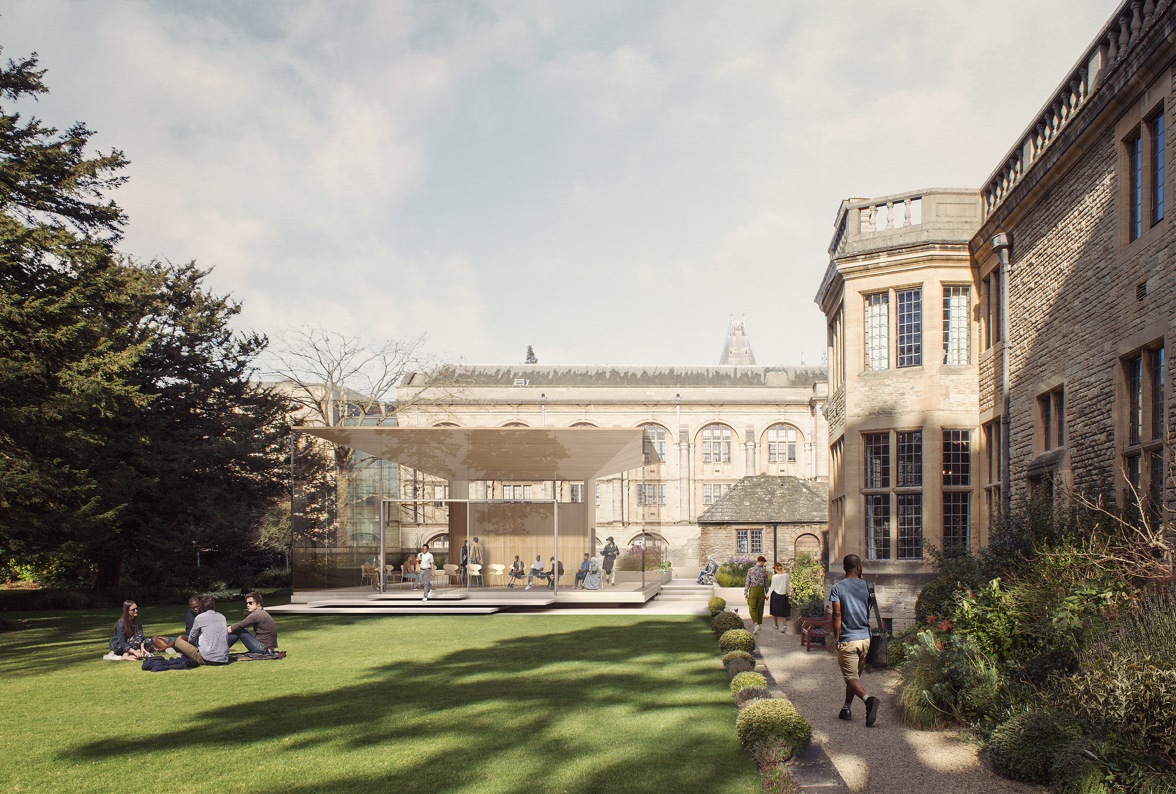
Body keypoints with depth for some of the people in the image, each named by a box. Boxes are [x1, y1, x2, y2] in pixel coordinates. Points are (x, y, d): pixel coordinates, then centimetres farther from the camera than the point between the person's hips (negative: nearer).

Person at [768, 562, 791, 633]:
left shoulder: (774, 576, -12)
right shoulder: (786, 576, -5)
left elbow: (772, 587, -7)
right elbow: (787, 587, 3)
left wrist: (768, 595, 4)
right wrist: (787, 594, 18)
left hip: (775, 595, -2)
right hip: (783, 595, 2)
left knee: (775, 611, 15)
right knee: (784, 611, 8)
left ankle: (776, 625, 29)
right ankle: (785, 625, -11)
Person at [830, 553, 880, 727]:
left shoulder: (837, 588, -8)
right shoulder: (866, 586, 3)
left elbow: (837, 614, -14)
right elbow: (869, 613, 12)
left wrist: (836, 638, -8)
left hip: (848, 639, -4)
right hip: (865, 638, 4)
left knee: (851, 677, -5)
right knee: (855, 675, 17)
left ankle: (869, 699, -30)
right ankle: (846, 709, 23)